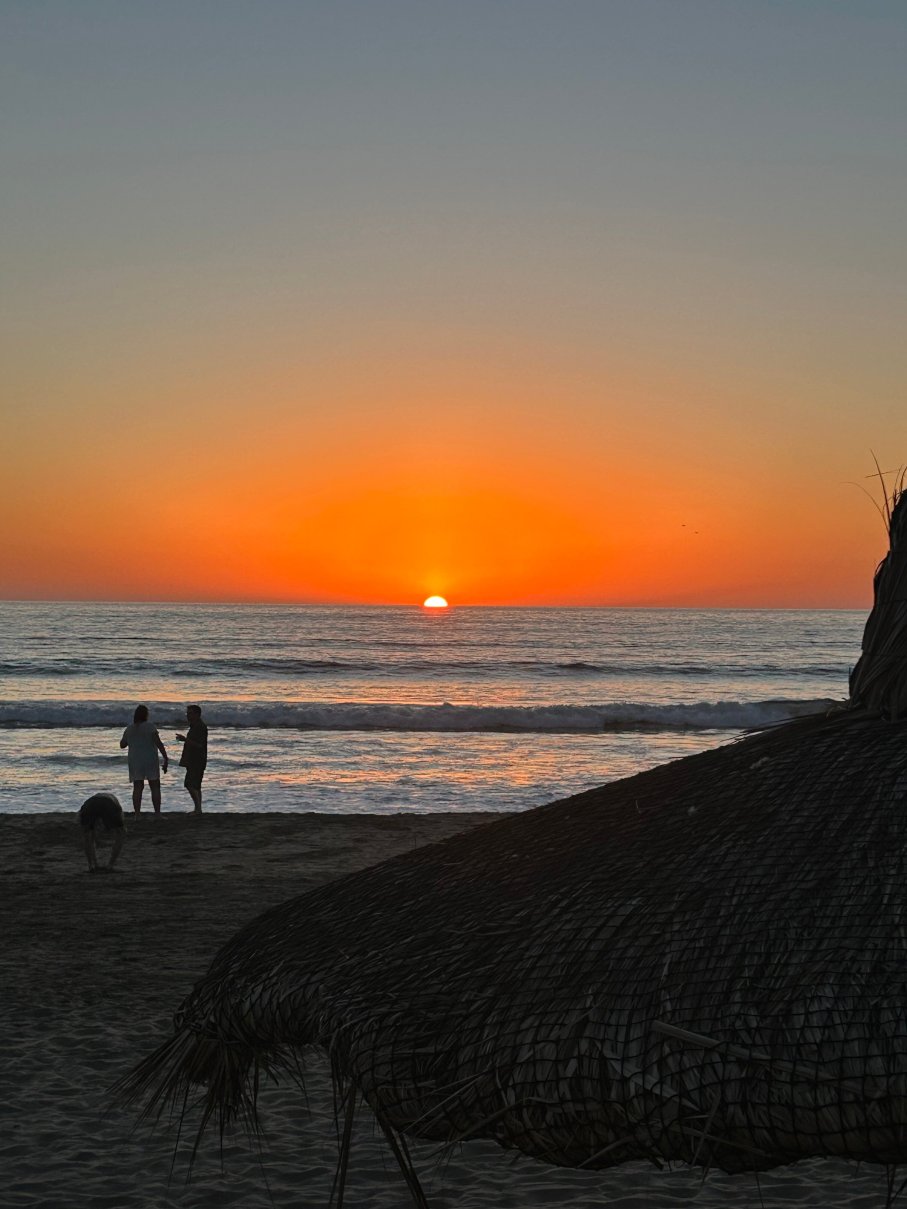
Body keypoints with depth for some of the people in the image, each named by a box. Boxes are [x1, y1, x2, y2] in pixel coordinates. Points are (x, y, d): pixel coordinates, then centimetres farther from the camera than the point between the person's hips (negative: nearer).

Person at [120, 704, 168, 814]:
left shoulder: (129, 729, 4)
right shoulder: (150, 726, -10)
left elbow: (122, 744, 17)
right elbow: (158, 743, -18)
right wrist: (165, 758, -16)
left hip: (135, 762, 4)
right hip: (150, 760, -4)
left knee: (137, 788, 5)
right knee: (155, 787, 3)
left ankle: (137, 815, -1)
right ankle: (157, 814, -2)